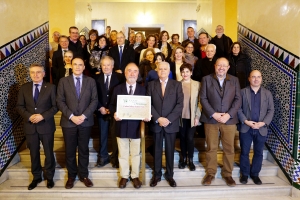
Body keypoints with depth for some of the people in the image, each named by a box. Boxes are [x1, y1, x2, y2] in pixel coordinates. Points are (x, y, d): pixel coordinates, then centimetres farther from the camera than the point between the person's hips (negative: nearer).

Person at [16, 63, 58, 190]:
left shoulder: (51, 87, -3)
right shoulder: (24, 88, 5)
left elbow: (55, 106, -6)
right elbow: (19, 106, 4)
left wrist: (43, 116, -19)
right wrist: (29, 116, -13)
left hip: (46, 126, -2)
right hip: (30, 126, 3)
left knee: (48, 153, 9)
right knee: (34, 154, 14)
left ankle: (49, 177, 27)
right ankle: (36, 177, 32)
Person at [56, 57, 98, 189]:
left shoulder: (91, 81, 4)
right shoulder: (63, 81, 3)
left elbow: (94, 101, -2)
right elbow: (60, 101, -3)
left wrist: (84, 116, -13)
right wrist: (71, 116, -13)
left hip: (86, 121, 0)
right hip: (68, 122, 0)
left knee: (84, 150, 10)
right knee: (70, 151, 9)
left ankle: (84, 175, 25)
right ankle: (71, 176, 26)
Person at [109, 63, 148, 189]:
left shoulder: (142, 89, 3)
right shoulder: (118, 89, 4)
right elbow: (112, 105, 4)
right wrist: (114, 114, -16)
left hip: (136, 126, 0)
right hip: (122, 126, 1)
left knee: (135, 154, 13)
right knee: (123, 154, 13)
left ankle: (135, 176, 29)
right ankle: (124, 176, 29)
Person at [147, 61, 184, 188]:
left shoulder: (177, 85, 4)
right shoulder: (151, 85, 6)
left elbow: (180, 104, -4)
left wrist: (169, 119, -14)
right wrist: (158, 118, -12)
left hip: (171, 123, 0)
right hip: (156, 123, 1)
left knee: (170, 150, 9)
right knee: (157, 150, 10)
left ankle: (169, 175, 24)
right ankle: (156, 175, 23)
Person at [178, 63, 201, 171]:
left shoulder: (197, 84, 1)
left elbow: (199, 101, 0)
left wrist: (197, 116, -5)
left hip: (192, 116, -1)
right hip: (181, 116, 1)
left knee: (190, 138, -4)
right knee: (182, 138, 9)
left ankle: (190, 160, 14)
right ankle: (183, 159, 25)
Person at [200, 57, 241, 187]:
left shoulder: (234, 80, 9)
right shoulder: (206, 79, 3)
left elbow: (238, 99, 2)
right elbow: (203, 98, -4)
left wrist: (228, 114, -11)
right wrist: (213, 114, -13)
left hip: (229, 119, 2)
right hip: (211, 119, -1)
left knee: (229, 148, 7)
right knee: (211, 148, 6)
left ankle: (227, 174, 23)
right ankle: (210, 173, 20)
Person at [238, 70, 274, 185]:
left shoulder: (267, 93, 7)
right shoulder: (243, 92, 2)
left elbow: (271, 110, 3)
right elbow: (238, 108, -3)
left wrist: (263, 123, -11)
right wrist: (246, 121, -14)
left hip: (261, 129, 2)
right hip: (245, 128, -2)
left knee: (258, 153, 10)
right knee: (244, 152, 6)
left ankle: (255, 174, 26)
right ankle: (244, 174, 21)